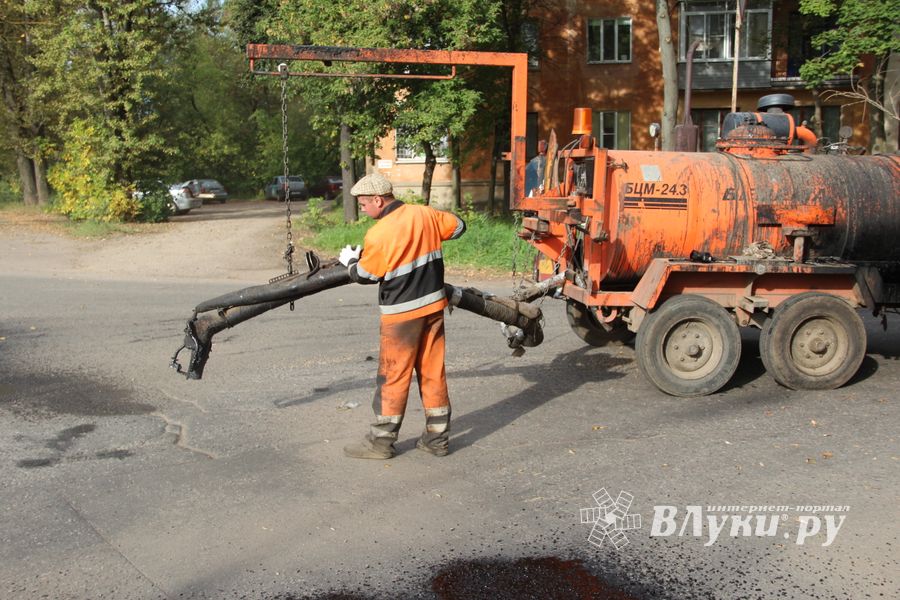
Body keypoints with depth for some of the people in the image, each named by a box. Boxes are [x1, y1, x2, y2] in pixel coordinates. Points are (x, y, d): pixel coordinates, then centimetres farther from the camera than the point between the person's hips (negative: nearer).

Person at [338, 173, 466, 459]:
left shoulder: (378, 235, -18)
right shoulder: (425, 214, -1)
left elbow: (365, 275, -5)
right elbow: (458, 226, 15)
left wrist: (350, 260, 15)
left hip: (401, 315, -6)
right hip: (434, 306, 6)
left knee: (393, 376, 4)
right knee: (433, 372, 11)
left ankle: (381, 441, 14)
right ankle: (437, 438, 18)